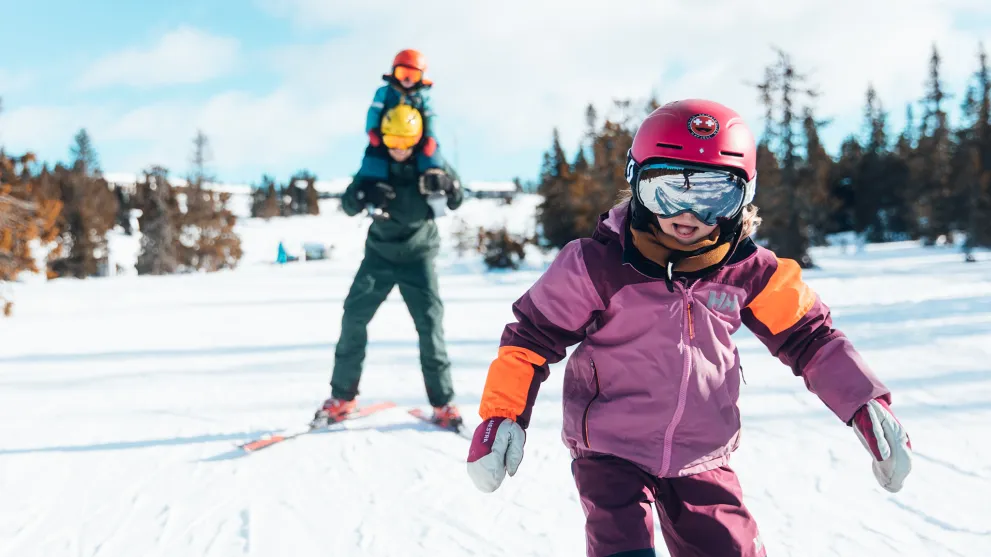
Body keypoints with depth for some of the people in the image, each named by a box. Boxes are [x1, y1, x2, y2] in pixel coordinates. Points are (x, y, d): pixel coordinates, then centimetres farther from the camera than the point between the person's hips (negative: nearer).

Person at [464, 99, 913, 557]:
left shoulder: (747, 272, -6)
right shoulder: (596, 266, -16)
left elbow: (806, 335, 6)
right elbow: (533, 336, -7)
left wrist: (866, 404, -1)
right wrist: (501, 414, -15)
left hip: (702, 460, 3)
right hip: (610, 453, -3)